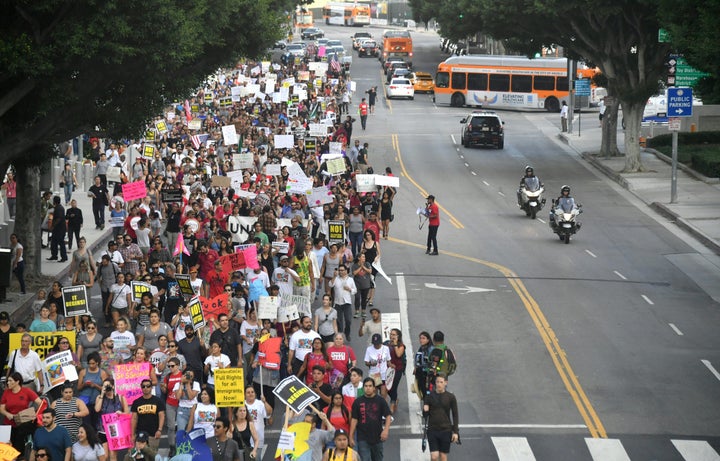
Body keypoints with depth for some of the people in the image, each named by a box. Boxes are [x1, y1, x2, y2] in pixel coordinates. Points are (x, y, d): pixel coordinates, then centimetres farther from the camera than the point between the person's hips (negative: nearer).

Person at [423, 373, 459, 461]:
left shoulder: (450, 397, -2)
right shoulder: (429, 396, -1)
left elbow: (455, 415, 3)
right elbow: (425, 415, 4)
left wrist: (455, 432, -1)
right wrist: (425, 411, -20)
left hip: (446, 430, 0)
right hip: (432, 430, 0)